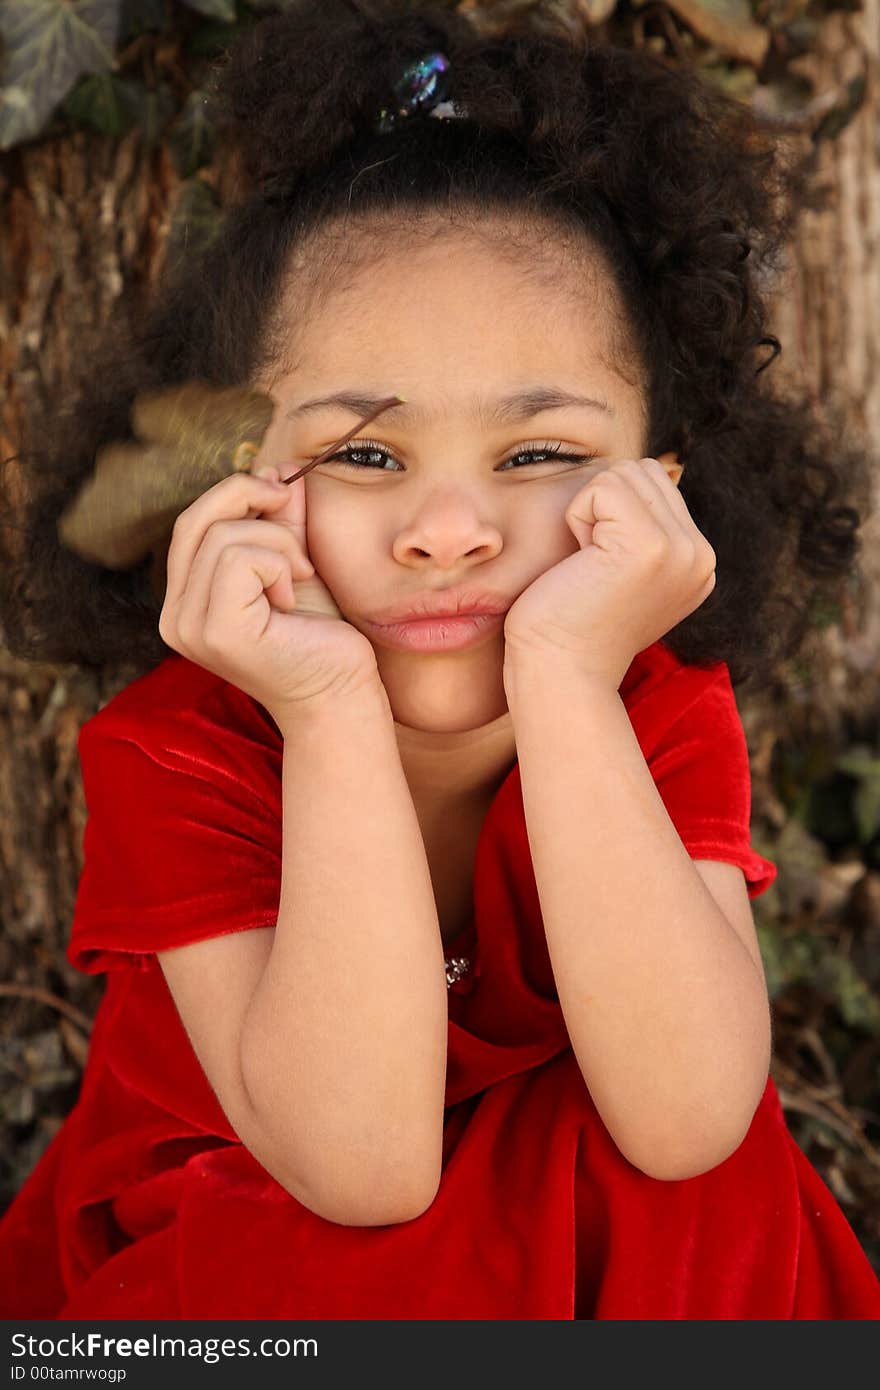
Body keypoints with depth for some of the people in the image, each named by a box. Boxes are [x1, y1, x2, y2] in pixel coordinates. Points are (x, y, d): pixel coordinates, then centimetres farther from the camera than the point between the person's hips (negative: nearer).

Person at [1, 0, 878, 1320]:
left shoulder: (667, 711, -14)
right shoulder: (166, 751, -21)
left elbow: (683, 1119, -30)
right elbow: (362, 1164, -31)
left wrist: (563, 680, -37)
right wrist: (330, 714, -38)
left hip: (591, 1254, 3)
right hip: (222, 1275, -2)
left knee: (714, 1200, -25)